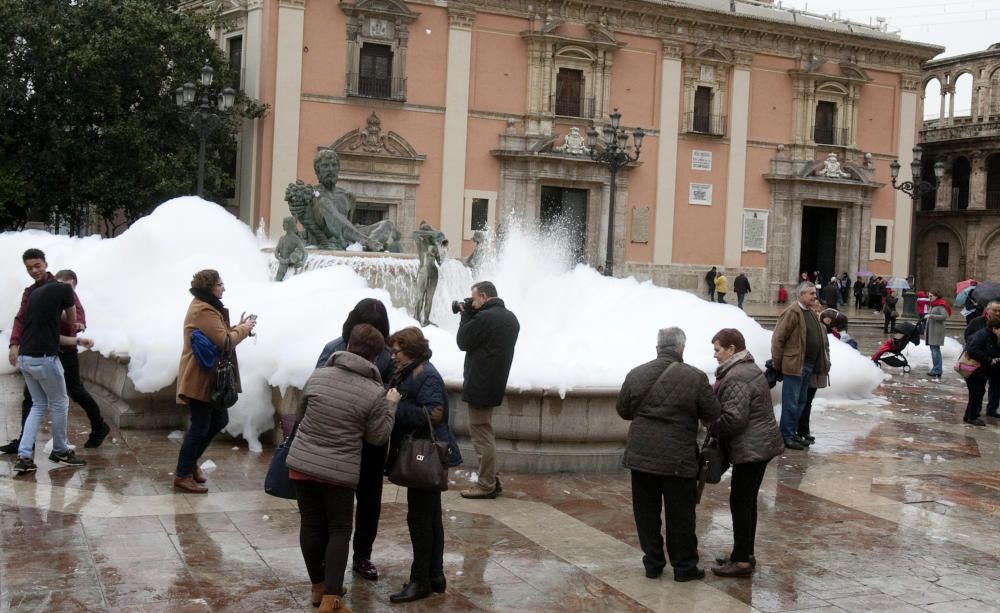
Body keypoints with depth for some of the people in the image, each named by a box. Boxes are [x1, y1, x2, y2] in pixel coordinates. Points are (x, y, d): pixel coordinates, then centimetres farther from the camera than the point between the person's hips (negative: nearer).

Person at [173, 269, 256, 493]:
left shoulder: (206, 307, 16)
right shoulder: (203, 311, -20)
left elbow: (220, 335, 16)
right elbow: (225, 342, -23)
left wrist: (238, 327, 3)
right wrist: (244, 329, -9)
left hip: (208, 378, 11)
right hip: (199, 379, -11)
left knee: (219, 420, 16)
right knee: (200, 426, -3)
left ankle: (190, 462, 28)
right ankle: (182, 475, 8)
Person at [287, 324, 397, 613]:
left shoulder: (318, 376, 0)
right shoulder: (375, 393, -10)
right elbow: (377, 437, -1)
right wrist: (391, 405, 11)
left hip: (301, 463, 3)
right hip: (340, 471, -3)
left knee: (311, 525, 15)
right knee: (339, 530, 8)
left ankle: (319, 587, 29)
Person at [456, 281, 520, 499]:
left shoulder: (483, 317, -18)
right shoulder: (510, 318, 12)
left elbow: (463, 342, -10)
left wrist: (465, 316, 2)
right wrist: (470, 315, 10)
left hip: (480, 385, -10)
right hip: (495, 383, 10)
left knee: (482, 435, -4)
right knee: (485, 434, 17)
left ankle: (486, 485, 0)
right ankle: (491, 480, 20)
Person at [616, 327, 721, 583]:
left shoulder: (636, 375, 0)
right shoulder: (695, 378, -10)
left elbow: (623, 410, 10)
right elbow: (713, 415, -4)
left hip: (641, 455, 3)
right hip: (678, 459, -3)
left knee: (646, 512, 13)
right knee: (680, 514, 8)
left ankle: (652, 563, 20)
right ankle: (684, 566, 16)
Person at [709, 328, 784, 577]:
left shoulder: (736, 377, -19)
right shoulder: (750, 369, 14)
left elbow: (734, 418, -24)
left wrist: (710, 424, -8)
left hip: (750, 449, -10)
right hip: (761, 444, 10)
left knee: (740, 502, -3)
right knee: (748, 501, 16)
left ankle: (742, 561, 2)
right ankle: (745, 554, 25)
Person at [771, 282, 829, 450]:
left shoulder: (811, 313, 15)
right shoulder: (792, 312, -13)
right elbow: (778, 338, -14)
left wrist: (823, 363, 16)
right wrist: (777, 363, -11)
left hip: (809, 365, 9)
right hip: (795, 365, -9)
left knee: (801, 402, 15)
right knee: (791, 403, -2)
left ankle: (792, 432, 25)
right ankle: (786, 436, 5)